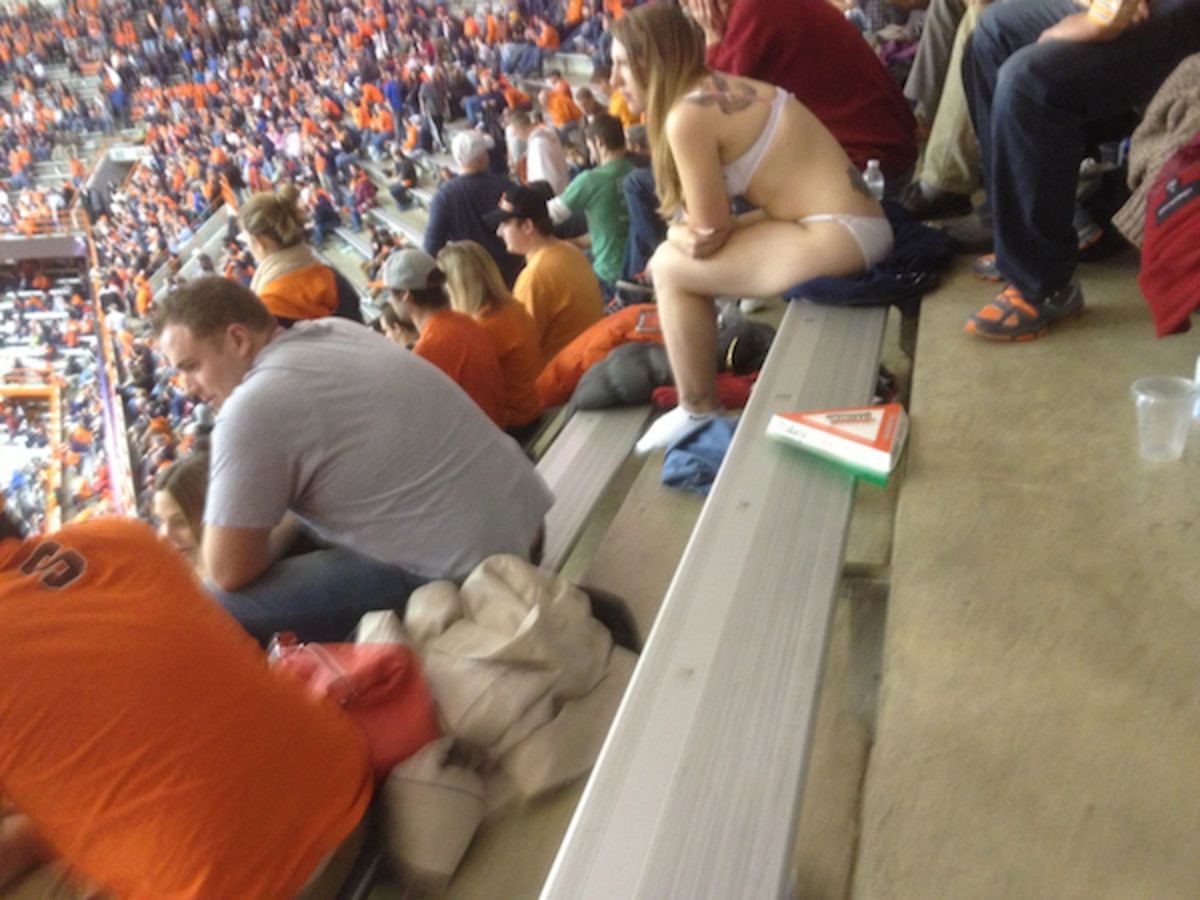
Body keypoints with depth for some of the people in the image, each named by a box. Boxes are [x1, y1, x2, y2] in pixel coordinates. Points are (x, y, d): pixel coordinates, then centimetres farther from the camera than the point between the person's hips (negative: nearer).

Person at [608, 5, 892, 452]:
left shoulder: (686, 114, -15)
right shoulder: (721, 87, 13)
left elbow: (709, 231, -11)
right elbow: (717, 219, 14)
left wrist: (678, 234, 8)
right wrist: (686, 231, -5)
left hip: (839, 236, -9)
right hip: (844, 222, 9)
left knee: (669, 268, -5)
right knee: (679, 251, 15)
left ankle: (698, 411, 10)